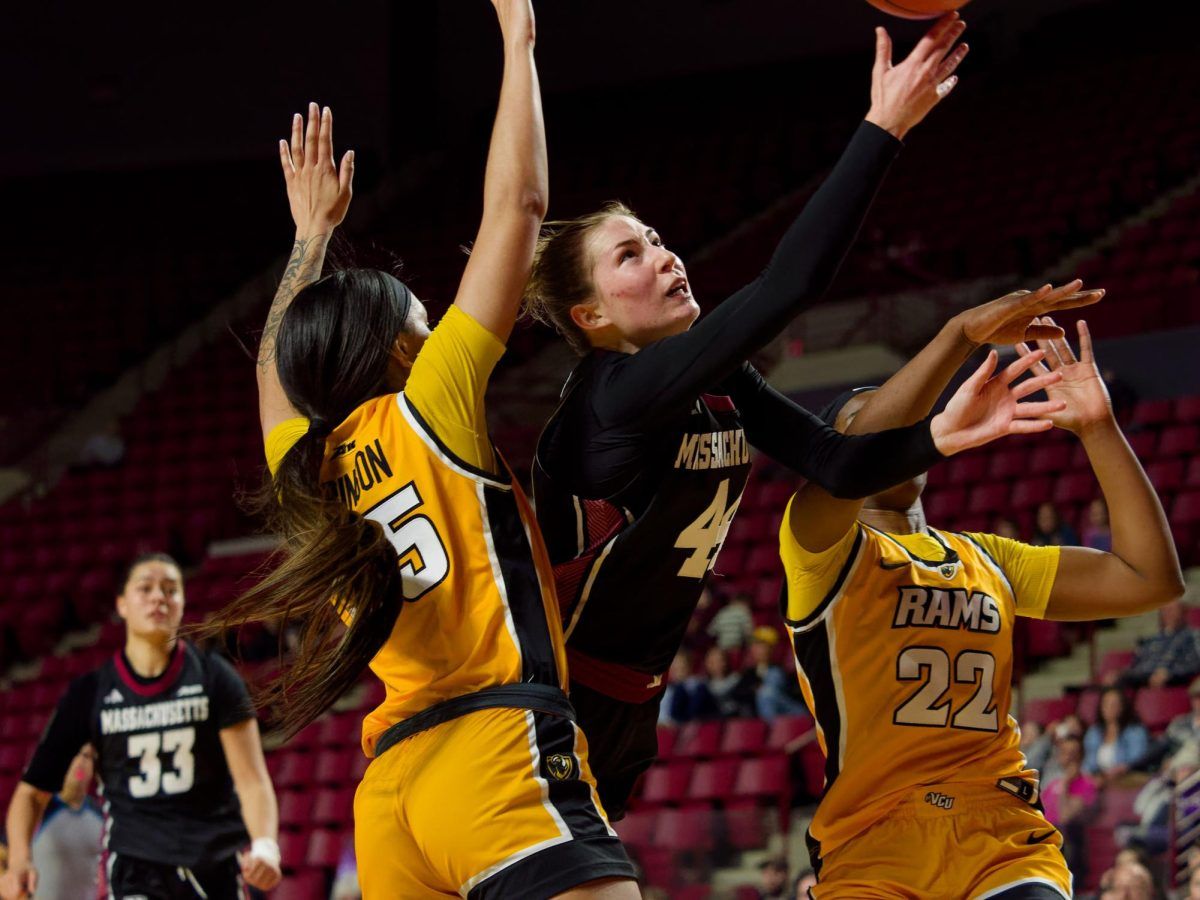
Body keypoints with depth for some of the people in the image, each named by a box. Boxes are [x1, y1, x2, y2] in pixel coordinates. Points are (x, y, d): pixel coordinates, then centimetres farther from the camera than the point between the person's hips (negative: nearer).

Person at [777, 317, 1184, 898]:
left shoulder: (985, 560, 20)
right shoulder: (823, 552, 2)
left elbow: (1150, 579, 13)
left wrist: (1096, 428, 8)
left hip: (1004, 845, 3)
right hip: (874, 853, -3)